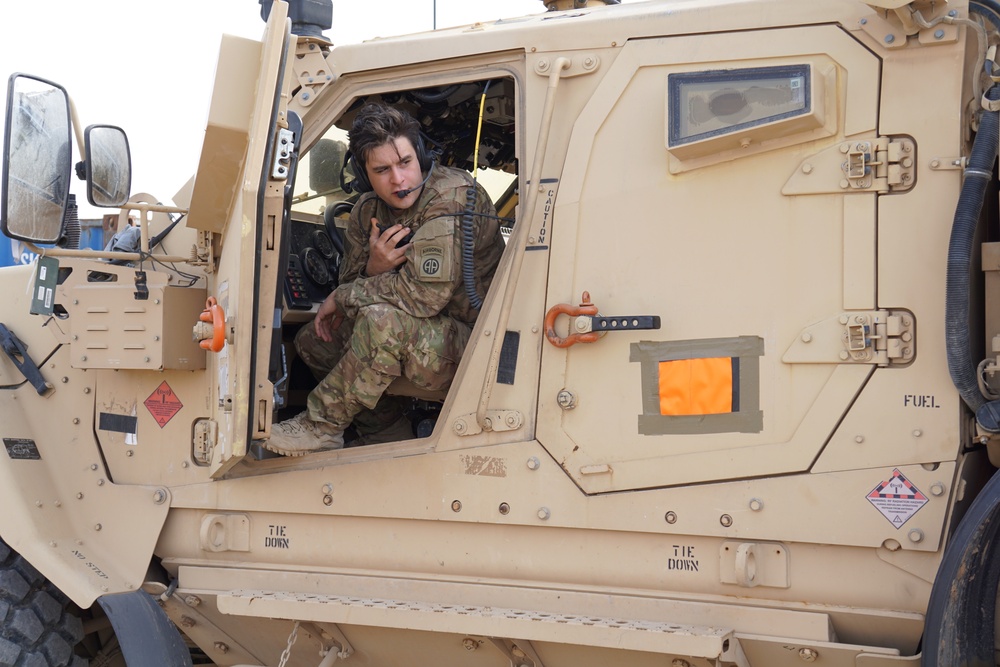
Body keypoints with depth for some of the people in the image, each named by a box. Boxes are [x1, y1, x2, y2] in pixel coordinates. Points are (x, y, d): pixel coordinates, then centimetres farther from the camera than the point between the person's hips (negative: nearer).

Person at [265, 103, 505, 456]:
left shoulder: (453, 197, -23)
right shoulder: (368, 211, 2)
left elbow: (423, 294, -29)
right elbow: (351, 285, 3)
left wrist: (340, 297, -14)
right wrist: (373, 270, -22)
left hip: (473, 344, -9)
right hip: (420, 335, 9)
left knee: (383, 320, -33)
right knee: (313, 340, 8)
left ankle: (322, 425, -14)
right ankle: (388, 425, 20)